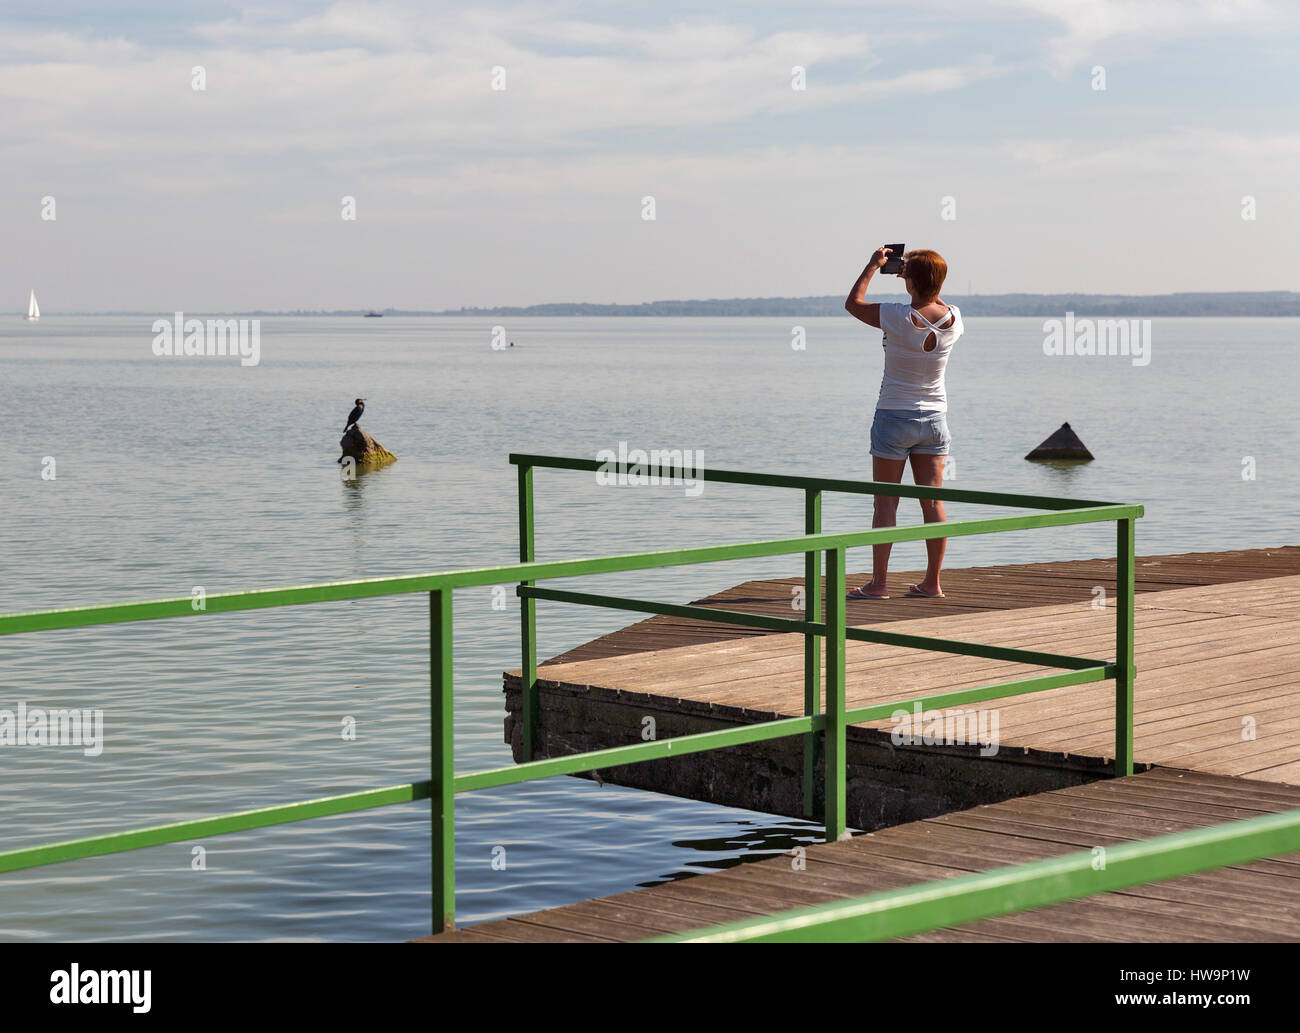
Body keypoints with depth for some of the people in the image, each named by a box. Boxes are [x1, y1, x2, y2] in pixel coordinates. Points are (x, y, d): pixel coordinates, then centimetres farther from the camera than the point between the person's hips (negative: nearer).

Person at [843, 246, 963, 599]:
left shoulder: (899, 317, -18)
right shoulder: (953, 318, -4)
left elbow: (853, 303, -3)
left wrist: (873, 266, 6)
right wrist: (921, 278, 21)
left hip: (894, 416, -4)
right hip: (934, 416, 4)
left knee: (885, 503, 2)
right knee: (932, 501, 6)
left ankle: (878, 582, 4)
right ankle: (932, 582, 8)